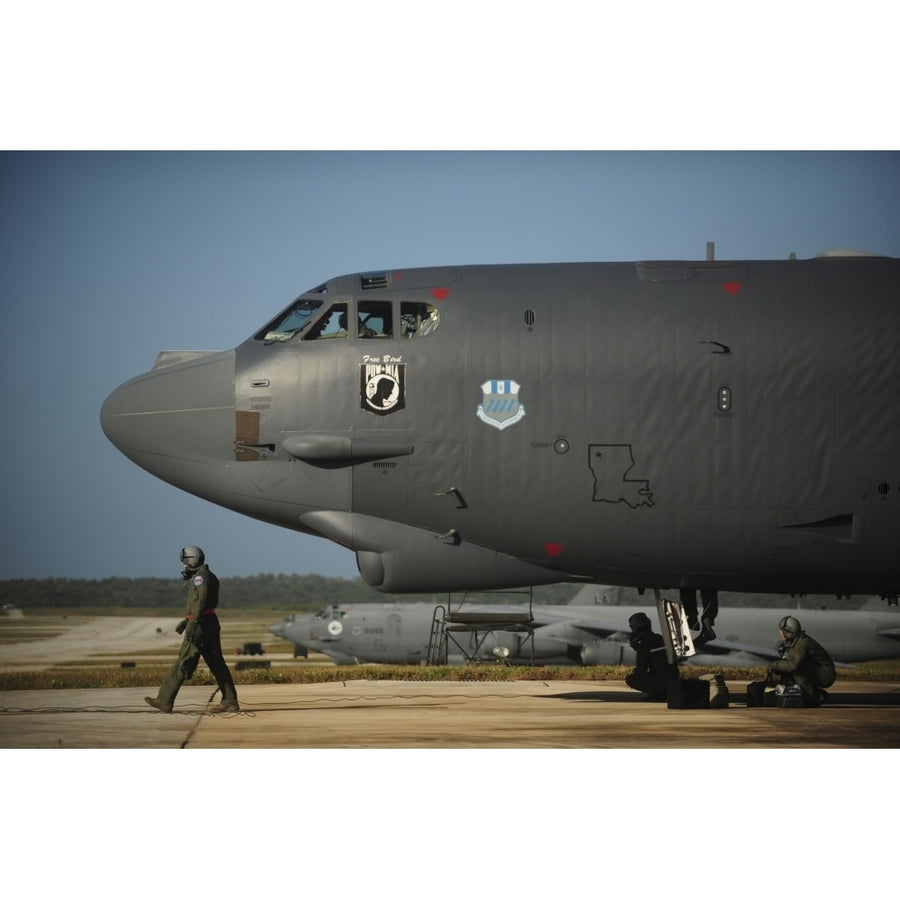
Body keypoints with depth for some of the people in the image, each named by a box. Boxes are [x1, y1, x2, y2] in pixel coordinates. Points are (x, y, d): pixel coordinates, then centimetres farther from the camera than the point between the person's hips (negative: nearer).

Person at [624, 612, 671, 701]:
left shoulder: (642, 644, -9)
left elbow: (641, 669, -9)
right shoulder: (660, 638, 15)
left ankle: (656, 691, -9)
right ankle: (664, 690, 12)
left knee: (629, 679, -4)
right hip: (672, 676, 8)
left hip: (659, 678, -8)